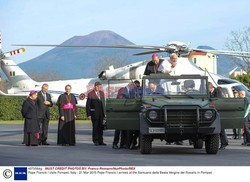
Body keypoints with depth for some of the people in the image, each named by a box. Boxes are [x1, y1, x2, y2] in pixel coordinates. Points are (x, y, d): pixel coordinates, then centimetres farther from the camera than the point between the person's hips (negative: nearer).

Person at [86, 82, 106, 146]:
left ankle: (100, 141, 13)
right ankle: (95, 141, 9)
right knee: (95, 128, 1)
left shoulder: (101, 93, 12)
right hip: (94, 113, -5)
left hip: (101, 113, 5)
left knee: (100, 128, 7)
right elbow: (88, 105, -5)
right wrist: (88, 115, -10)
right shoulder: (90, 94, -5)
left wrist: (104, 113, 11)